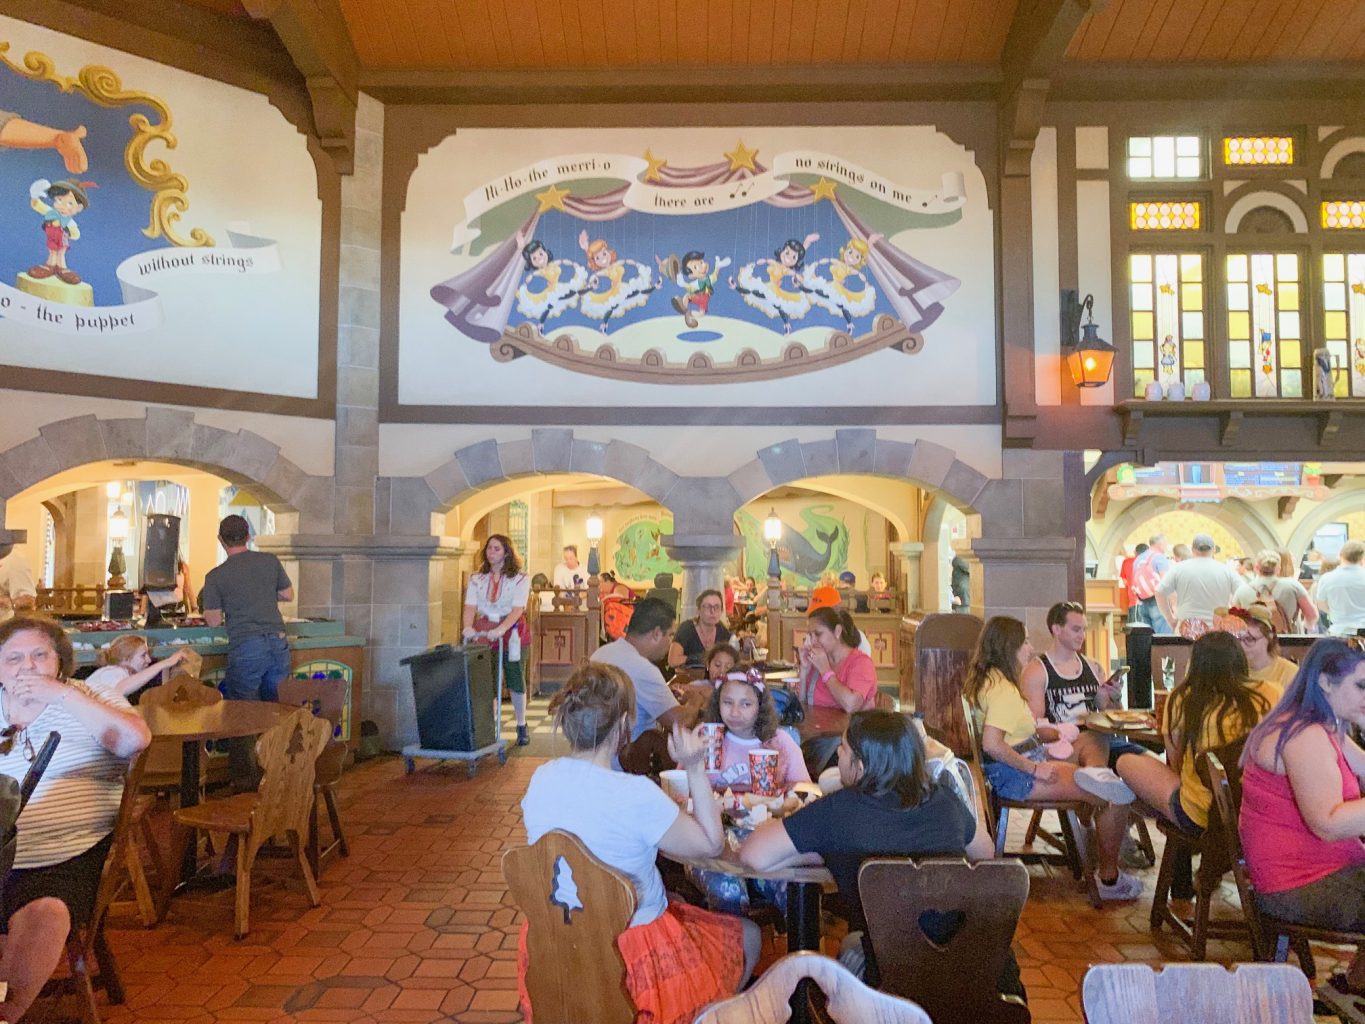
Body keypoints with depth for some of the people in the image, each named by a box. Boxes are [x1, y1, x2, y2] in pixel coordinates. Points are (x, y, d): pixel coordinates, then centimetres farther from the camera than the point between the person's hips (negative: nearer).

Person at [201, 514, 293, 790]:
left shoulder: (216, 576, -3)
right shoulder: (269, 561, 5)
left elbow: (214, 620, 2)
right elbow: (288, 595, 15)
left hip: (245, 648, -3)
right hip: (278, 643, 4)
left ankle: (244, 781, 8)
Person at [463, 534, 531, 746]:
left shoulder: (519, 579, -2)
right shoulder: (476, 579, 9)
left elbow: (517, 609, -14)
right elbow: (470, 606, -2)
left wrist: (500, 629, -29)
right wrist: (468, 627, -22)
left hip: (511, 631, -2)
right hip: (484, 631, 2)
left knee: (515, 678, 3)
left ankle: (521, 727, 17)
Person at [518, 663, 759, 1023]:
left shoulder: (541, 778, -10)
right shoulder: (637, 795, -30)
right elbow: (712, 845, -16)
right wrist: (695, 769, -15)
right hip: (631, 954, -6)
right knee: (748, 936, 18)